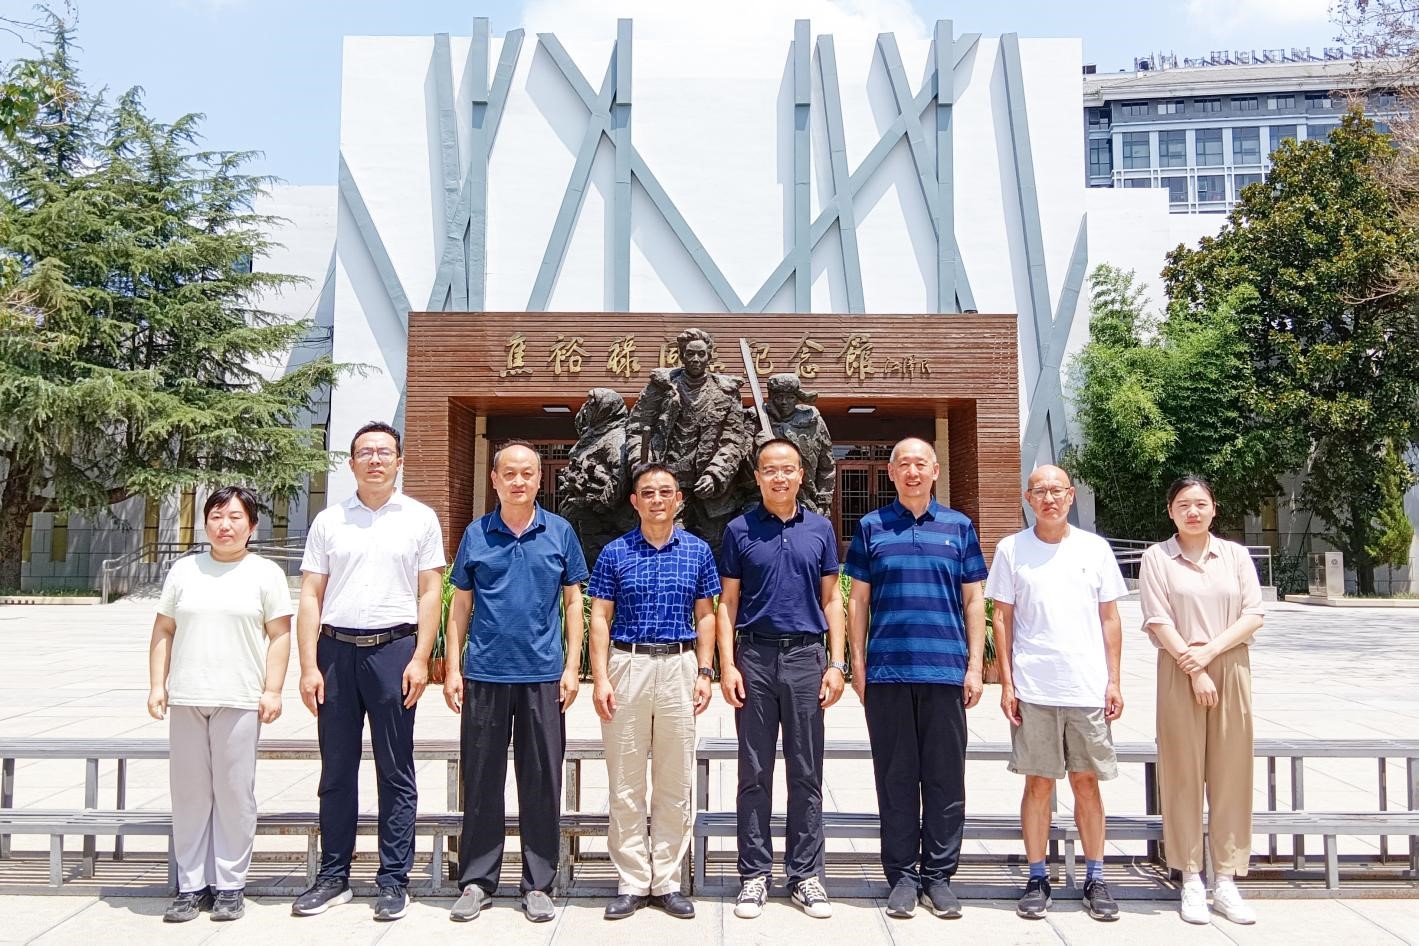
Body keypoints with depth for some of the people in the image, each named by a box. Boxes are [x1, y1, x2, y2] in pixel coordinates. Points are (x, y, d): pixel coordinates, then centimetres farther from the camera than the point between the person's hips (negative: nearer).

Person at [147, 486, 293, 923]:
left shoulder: (266, 573, 4)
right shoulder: (184, 570, 13)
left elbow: (279, 636, 0)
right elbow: (163, 631, 13)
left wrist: (272, 691, -7)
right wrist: (157, 685, 5)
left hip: (240, 700, -3)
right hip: (186, 698, 3)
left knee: (234, 792, 1)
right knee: (189, 792, 7)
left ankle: (229, 886, 12)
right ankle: (192, 886, 17)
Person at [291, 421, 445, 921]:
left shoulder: (420, 519, 5)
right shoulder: (328, 521, 9)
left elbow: (430, 592, 2)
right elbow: (310, 597, 7)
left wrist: (420, 658, -7)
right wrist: (308, 666, -1)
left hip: (393, 649, -2)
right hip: (335, 650, 2)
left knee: (395, 772, 4)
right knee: (336, 770, 9)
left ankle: (394, 880, 13)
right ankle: (333, 876, 21)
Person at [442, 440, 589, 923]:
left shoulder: (559, 532, 4)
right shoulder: (476, 534, 5)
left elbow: (573, 601, 6)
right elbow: (460, 605, 8)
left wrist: (572, 666, -1)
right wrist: (452, 668, 1)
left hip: (543, 675, 0)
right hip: (484, 673, 1)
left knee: (542, 782, 5)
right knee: (481, 780, 7)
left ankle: (538, 884, 17)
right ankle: (477, 880, 20)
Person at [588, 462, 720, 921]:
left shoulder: (698, 551, 6)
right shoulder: (615, 553, 3)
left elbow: (705, 616, 9)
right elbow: (600, 618, 2)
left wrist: (704, 672, 1)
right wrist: (600, 678, -6)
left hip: (679, 666, 1)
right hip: (627, 665, -1)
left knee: (676, 783, 6)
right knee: (625, 783, 4)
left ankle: (667, 881, 17)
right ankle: (632, 882, 15)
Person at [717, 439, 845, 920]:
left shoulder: (820, 529, 7)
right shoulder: (740, 530, 4)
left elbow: (831, 599, 8)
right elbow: (728, 603, 3)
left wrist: (836, 663, 1)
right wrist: (727, 665, -5)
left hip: (806, 655, 1)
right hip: (754, 655, -1)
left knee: (806, 773, 6)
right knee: (755, 773, 6)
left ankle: (806, 875, 16)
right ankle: (754, 874, 15)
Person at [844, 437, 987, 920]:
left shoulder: (958, 526, 9)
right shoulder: (871, 528, 7)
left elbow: (974, 600, 9)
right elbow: (858, 600, 8)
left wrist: (975, 666, 2)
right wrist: (858, 665, 1)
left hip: (945, 671, 1)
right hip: (887, 672, 0)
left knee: (945, 777, 6)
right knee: (896, 777, 6)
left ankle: (939, 875, 18)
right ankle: (903, 875, 17)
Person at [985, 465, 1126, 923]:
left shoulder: (1095, 548, 5)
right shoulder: (1011, 549, 2)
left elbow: (1110, 618, 8)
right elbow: (1002, 619, 3)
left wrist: (1114, 681, 3)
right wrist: (1006, 683, -1)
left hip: (1088, 689, 1)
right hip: (1033, 690, -1)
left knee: (1087, 781, 7)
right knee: (1038, 782, 5)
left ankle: (1095, 879, 19)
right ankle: (1037, 879, 16)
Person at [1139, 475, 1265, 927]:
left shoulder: (1235, 554, 8)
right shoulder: (1157, 557, 1)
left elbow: (1254, 615, 1)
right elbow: (1158, 622, -5)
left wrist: (1209, 651, -11)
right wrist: (1194, 671, -12)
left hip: (1230, 669, 2)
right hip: (1179, 672, -2)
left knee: (1231, 774, 3)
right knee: (1183, 773, 0)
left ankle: (1225, 881, 11)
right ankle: (1191, 881, 8)